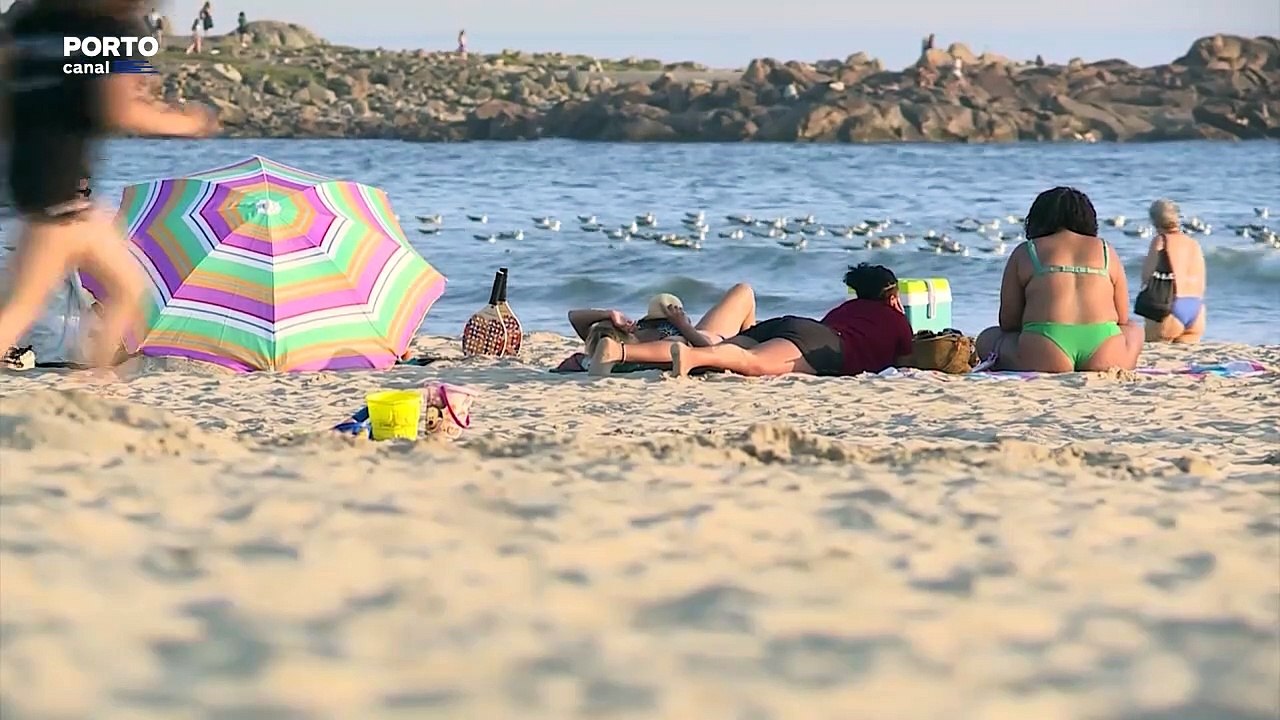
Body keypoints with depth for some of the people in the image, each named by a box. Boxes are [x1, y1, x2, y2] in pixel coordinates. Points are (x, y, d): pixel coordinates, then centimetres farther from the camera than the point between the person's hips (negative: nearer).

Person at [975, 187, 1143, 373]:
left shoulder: (1024, 253, 15)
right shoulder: (1107, 252, 20)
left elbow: (1008, 322, 14)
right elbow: (1122, 320, 22)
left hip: (1043, 358, -3)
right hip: (1103, 358, 3)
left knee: (987, 339, 22)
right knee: (1134, 331, 34)